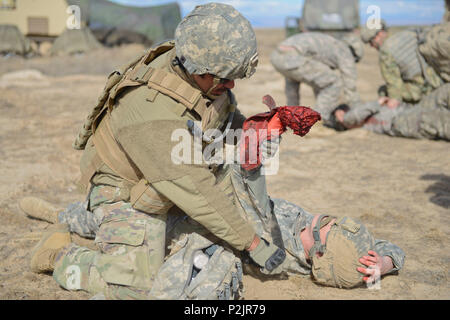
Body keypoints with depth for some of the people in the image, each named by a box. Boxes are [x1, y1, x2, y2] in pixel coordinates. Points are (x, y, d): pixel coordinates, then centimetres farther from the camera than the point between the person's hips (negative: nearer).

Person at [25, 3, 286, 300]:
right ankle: (60, 255, 8)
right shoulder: (154, 111, -40)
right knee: (139, 288, -17)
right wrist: (252, 243, -29)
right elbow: (195, 192, -35)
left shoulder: (205, 73, -16)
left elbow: (228, 113, 10)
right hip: (125, 188, -8)